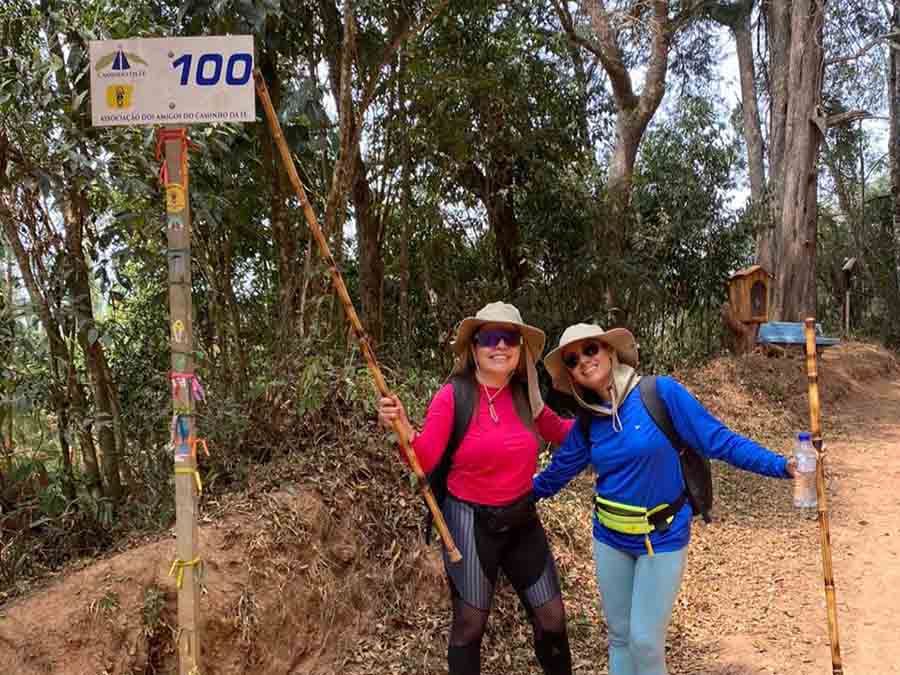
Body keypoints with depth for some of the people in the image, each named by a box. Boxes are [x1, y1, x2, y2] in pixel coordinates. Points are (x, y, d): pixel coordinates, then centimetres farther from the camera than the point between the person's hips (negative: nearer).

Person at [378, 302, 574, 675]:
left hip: (522, 520, 5)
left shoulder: (525, 396, -1)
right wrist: (402, 428, -37)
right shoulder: (453, 396, -15)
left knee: (551, 618, 13)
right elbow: (424, 460, -19)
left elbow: (562, 432, 17)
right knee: (469, 623, 9)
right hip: (471, 522, -4)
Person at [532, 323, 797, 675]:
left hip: (662, 540, -4)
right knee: (620, 637, 15)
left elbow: (719, 440, -16)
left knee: (644, 641, -1)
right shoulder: (588, 422, -2)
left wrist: (782, 466, -23)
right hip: (610, 538, 4)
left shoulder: (660, 393, -17)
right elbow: (556, 473, 11)